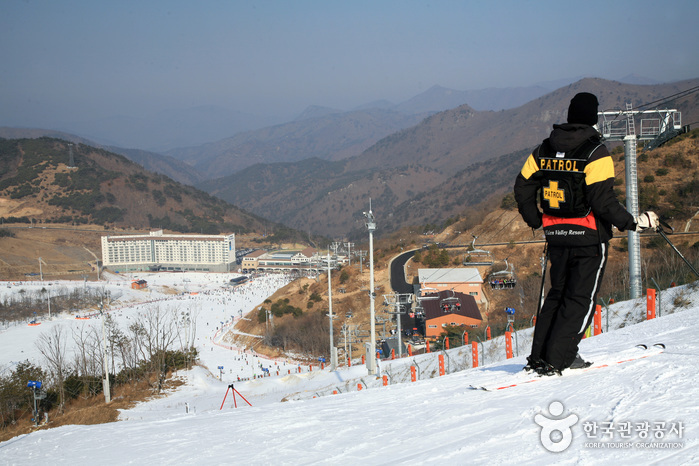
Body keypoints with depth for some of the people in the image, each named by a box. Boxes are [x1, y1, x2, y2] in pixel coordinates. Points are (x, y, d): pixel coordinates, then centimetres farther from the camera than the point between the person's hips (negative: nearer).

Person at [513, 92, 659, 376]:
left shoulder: (544, 150, 5)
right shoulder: (595, 152, -14)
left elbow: (523, 187, 8)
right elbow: (602, 200, -20)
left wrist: (535, 221, 21)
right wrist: (633, 223, -13)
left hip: (556, 235, 6)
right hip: (589, 236, -6)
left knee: (557, 293, 18)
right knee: (581, 298, 2)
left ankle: (538, 357, 14)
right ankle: (557, 361, -4)